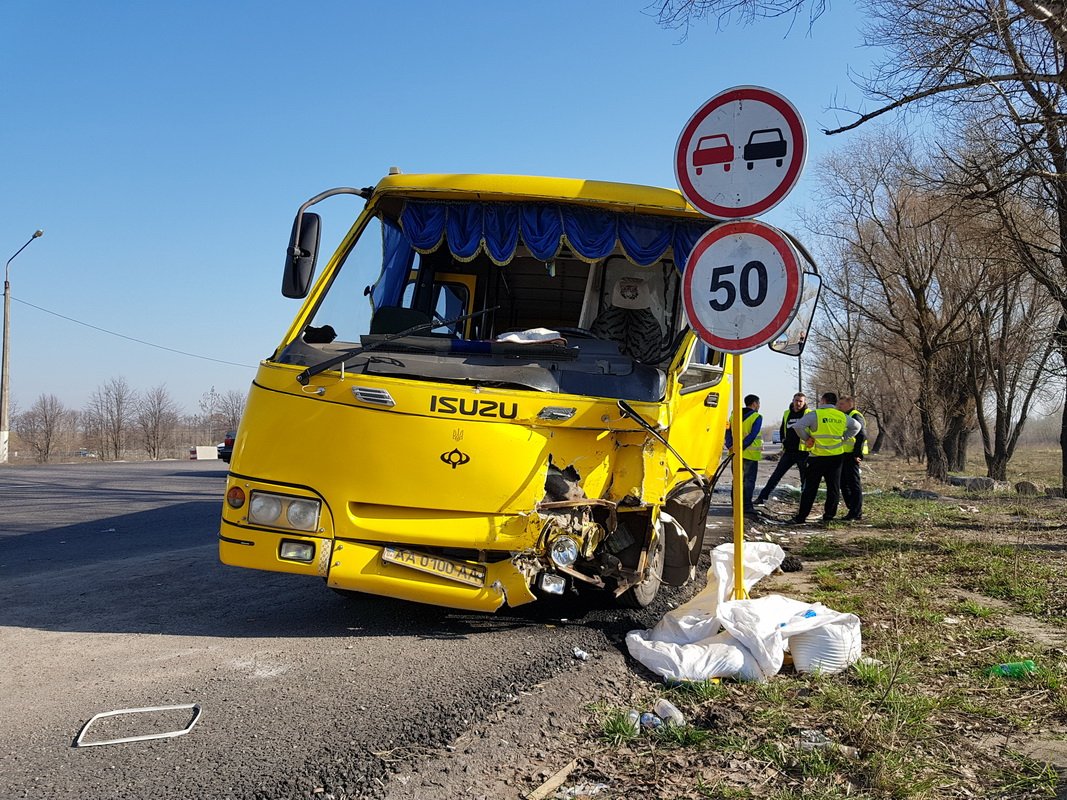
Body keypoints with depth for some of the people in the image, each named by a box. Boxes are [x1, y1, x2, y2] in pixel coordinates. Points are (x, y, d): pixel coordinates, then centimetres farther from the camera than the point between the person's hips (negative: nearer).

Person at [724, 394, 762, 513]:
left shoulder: (734, 415, 10)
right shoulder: (757, 417, -8)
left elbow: (728, 431, 5)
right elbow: (752, 435, -17)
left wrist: (730, 446, -4)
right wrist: (741, 447, -18)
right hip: (750, 454, -5)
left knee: (737, 479, 14)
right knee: (749, 480, 2)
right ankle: (747, 505, 1)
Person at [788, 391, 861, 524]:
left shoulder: (814, 414, -11)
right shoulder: (842, 416, 5)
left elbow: (798, 426, -20)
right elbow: (857, 426, 18)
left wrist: (806, 438, -5)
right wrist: (843, 437, 14)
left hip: (818, 457, -4)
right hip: (836, 457, 4)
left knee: (810, 488, 2)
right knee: (834, 488, 12)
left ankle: (801, 517, 3)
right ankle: (829, 516, 13)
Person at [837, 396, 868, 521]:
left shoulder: (855, 417, -11)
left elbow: (862, 436, -21)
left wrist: (857, 454, -22)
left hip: (852, 456, -10)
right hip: (843, 455, 10)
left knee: (854, 484, -5)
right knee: (844, 484, 14)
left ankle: (856, 513, -1)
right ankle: (853, 510, 21)